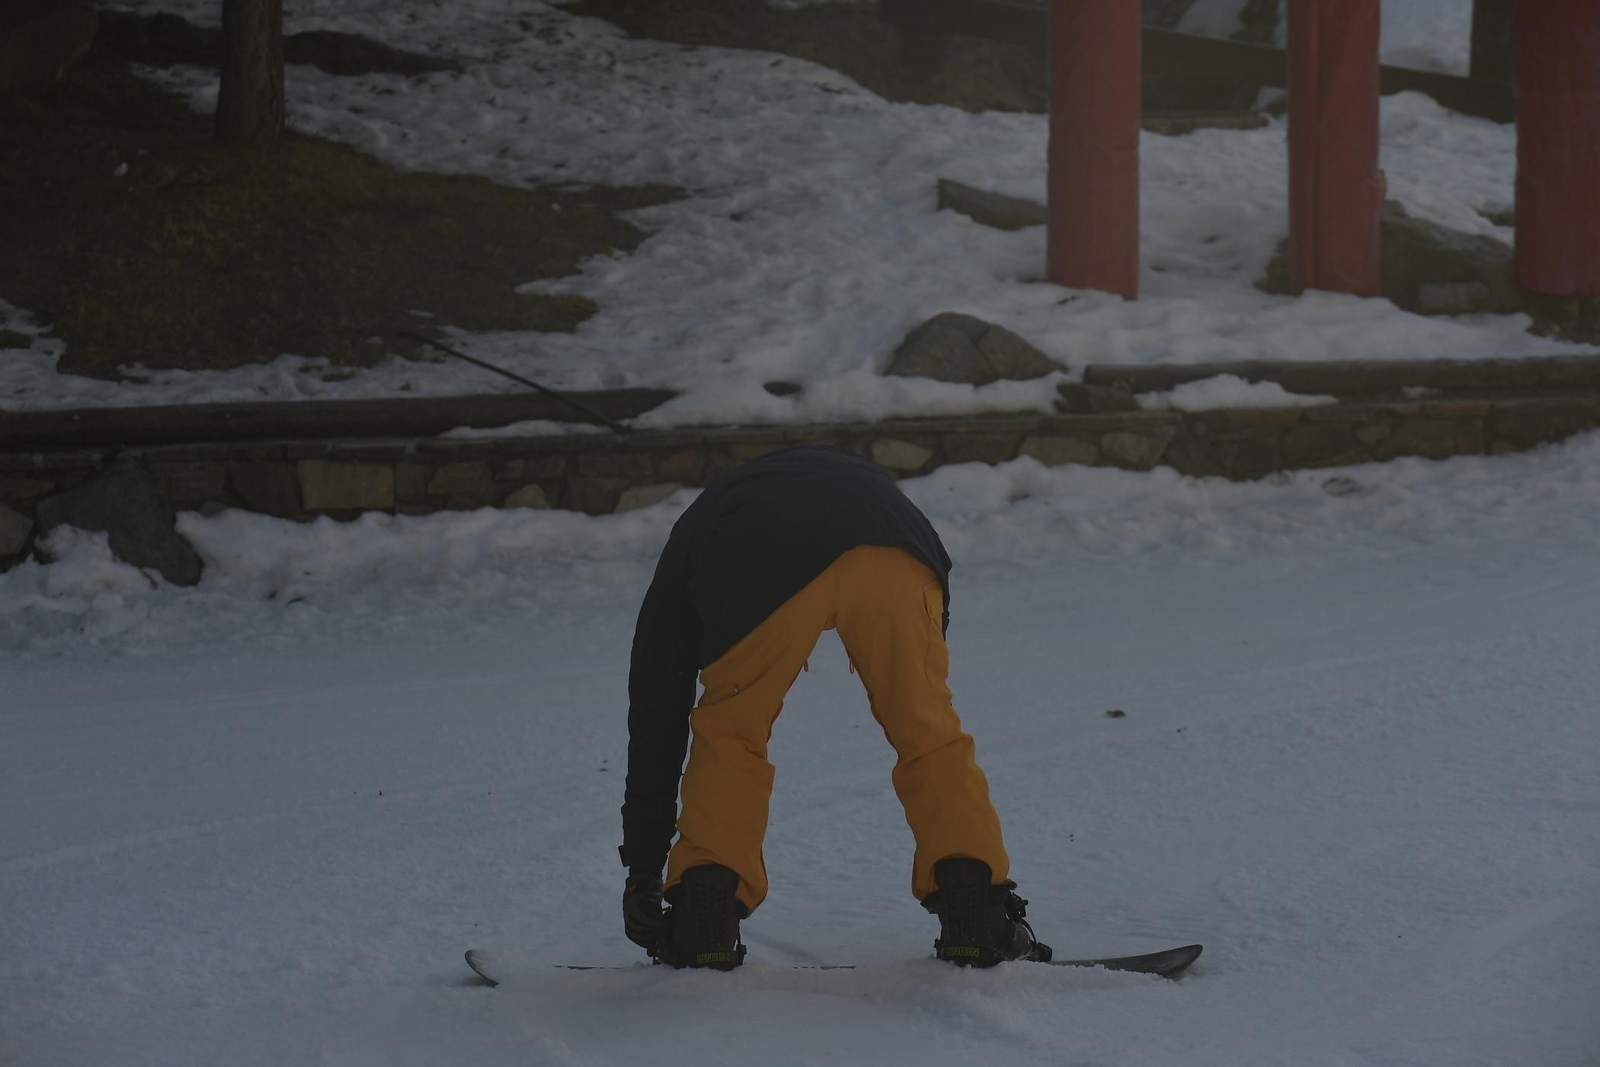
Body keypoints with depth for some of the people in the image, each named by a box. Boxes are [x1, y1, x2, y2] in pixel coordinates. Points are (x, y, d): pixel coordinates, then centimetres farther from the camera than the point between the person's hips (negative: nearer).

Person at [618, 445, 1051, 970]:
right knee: (929, 732, 19)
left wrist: (642, 872, 46)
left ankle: (706, 916, 13)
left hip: (761, 573, -2)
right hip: (895, 558, 2)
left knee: (729, 736, 20)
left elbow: (655, 719, 41)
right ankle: (974, 912, 11)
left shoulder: (694, 536, 42)